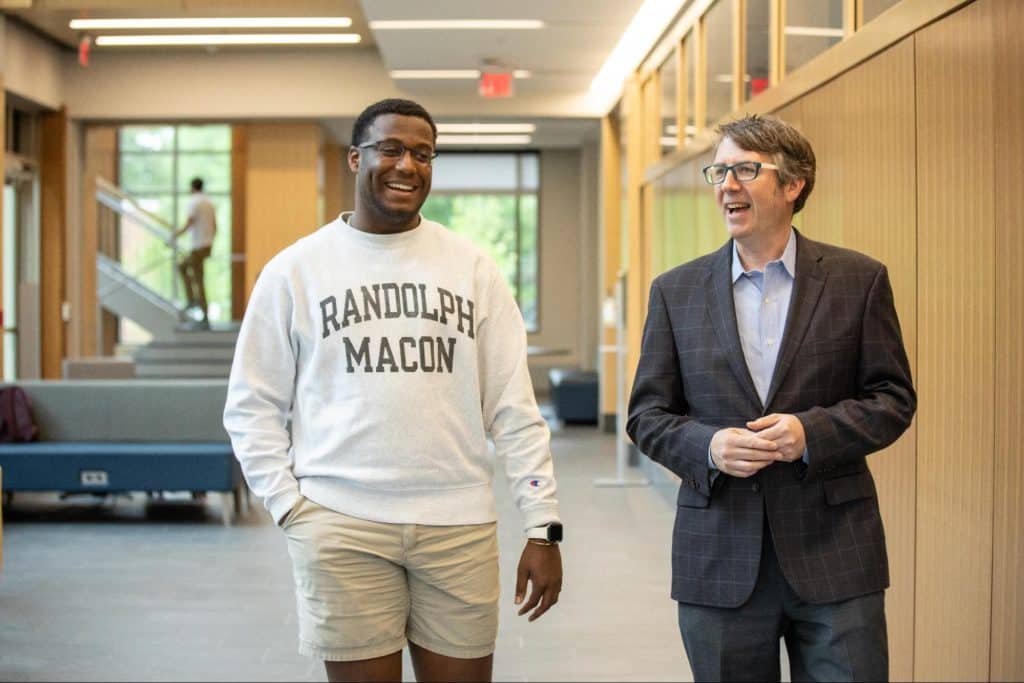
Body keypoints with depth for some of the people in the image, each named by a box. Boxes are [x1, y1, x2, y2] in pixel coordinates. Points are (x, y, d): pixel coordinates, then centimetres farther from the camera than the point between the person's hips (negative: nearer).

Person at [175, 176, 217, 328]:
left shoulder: (194, 202, -11)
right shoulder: (209, 202, 12)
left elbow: (189, 223, -19)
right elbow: (215, 226, 15)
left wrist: (178, 234, -5)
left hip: (197, 246, -9)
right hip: (208, 246, 9)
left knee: (198, 281, -4)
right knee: (182, 266, 24)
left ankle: (205, 318, -4)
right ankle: (192, 299, 16)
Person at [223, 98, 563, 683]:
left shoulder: (473, 269, 7)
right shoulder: (295, 270, 3)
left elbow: (513, 408, 4)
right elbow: (253, 406, 6)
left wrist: (543, 526, 0)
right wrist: (290, 505, -5)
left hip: (459, 525, 2)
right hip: (342, 526, -1)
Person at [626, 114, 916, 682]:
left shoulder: (858, 280, 1)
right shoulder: (677, 291, 6)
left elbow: (894, 399, 1)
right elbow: (646, 414, 6)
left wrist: (812, 432, -17)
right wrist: (707, 445, -14)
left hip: (833, 553, -1)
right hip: (719, 560, 2)